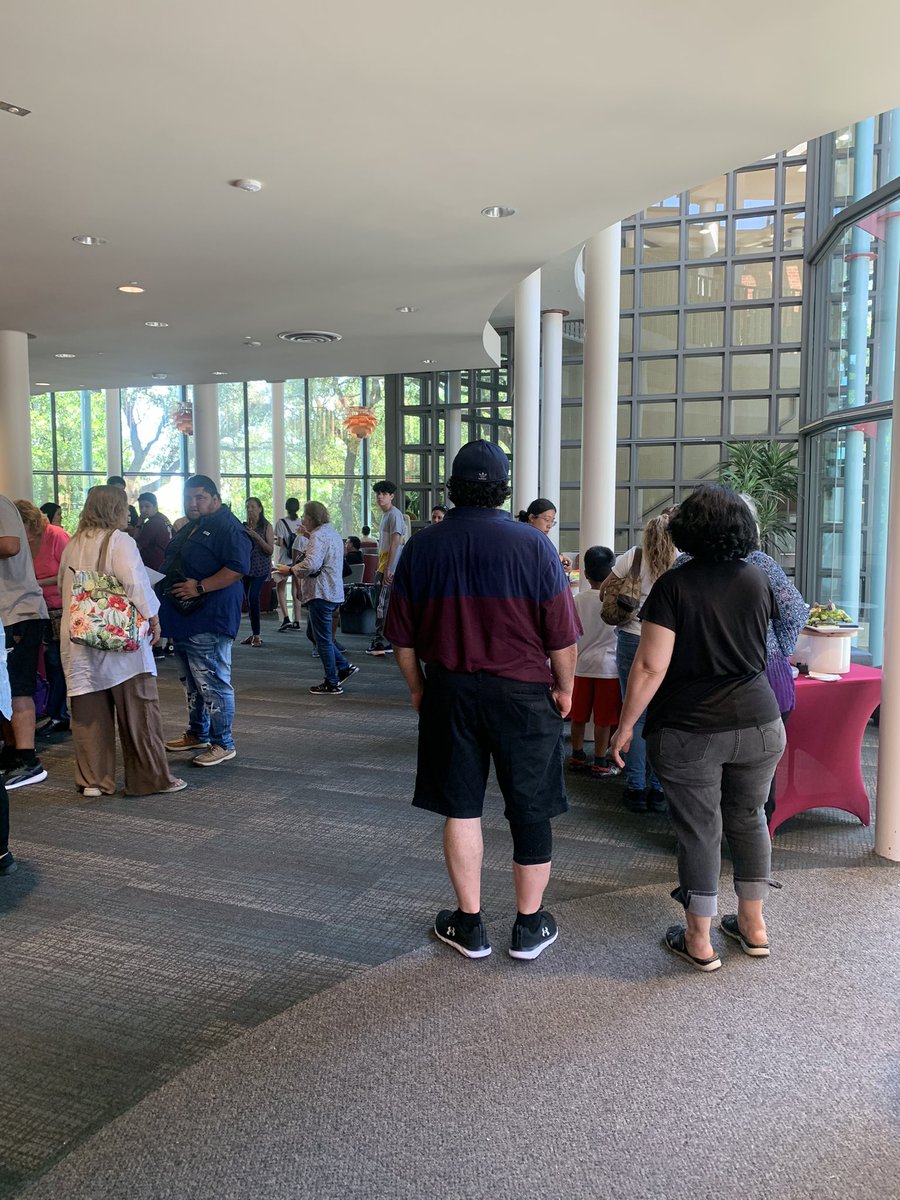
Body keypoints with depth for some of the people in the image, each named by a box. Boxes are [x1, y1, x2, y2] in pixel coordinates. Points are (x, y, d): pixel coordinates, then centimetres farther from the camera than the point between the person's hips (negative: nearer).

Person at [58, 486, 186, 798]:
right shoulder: (119, 540, -8)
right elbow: (136, 584, -16)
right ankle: (151, 778, 6)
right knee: (138, 709, 2)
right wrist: (153, 618, -6)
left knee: (89, 712, 10)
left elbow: (63, 586, 15)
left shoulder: (73, 545, 11)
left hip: (80, 642, 6)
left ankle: (92, 779, 15)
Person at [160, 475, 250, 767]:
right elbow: (174, 567, 32)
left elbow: (238, 568, -23)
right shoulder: (188, 528, 19)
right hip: (184, 620, 10)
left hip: (209, 620, -10)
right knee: (192, 682, 19)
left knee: (212, 683, -8)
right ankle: (198, 734, 33)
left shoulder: (227, 527, -12)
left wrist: (200, 587, -25)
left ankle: (223, 743, 1)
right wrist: (162, 584, 15)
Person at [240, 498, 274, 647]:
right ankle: (254, 634, 15)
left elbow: (270, 550, -7)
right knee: (249, 599, 6)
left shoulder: (266, 527, -1)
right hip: (245, 567, 5)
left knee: (252, 597, -16)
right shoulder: (243, 526, 9)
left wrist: (256, 536, -17)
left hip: (260, 568, -5)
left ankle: (256, 635, -10)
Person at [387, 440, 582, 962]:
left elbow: (403, 636, 3)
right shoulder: (532, 544, -10)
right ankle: (530, 927, 23)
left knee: (461, 807, 13)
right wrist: (564, 688, 6)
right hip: (523, 693, -2)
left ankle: (470, 924, 23)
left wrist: (419, 688, 16)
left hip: (449, 693, 2)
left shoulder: (422, 546, -2)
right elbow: (562, 635, -9)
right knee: (530, 810, 11)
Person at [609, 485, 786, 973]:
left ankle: (699, 941, 17)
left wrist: (626, 726, -6)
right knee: (749, 818, 18)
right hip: (758, 725, 4)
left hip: (689, 732, -4)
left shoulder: (674, 585, -13)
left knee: (699, 829, 5)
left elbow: (650, 667, -15)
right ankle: (752, 925, 32)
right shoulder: (758, 580, 2)